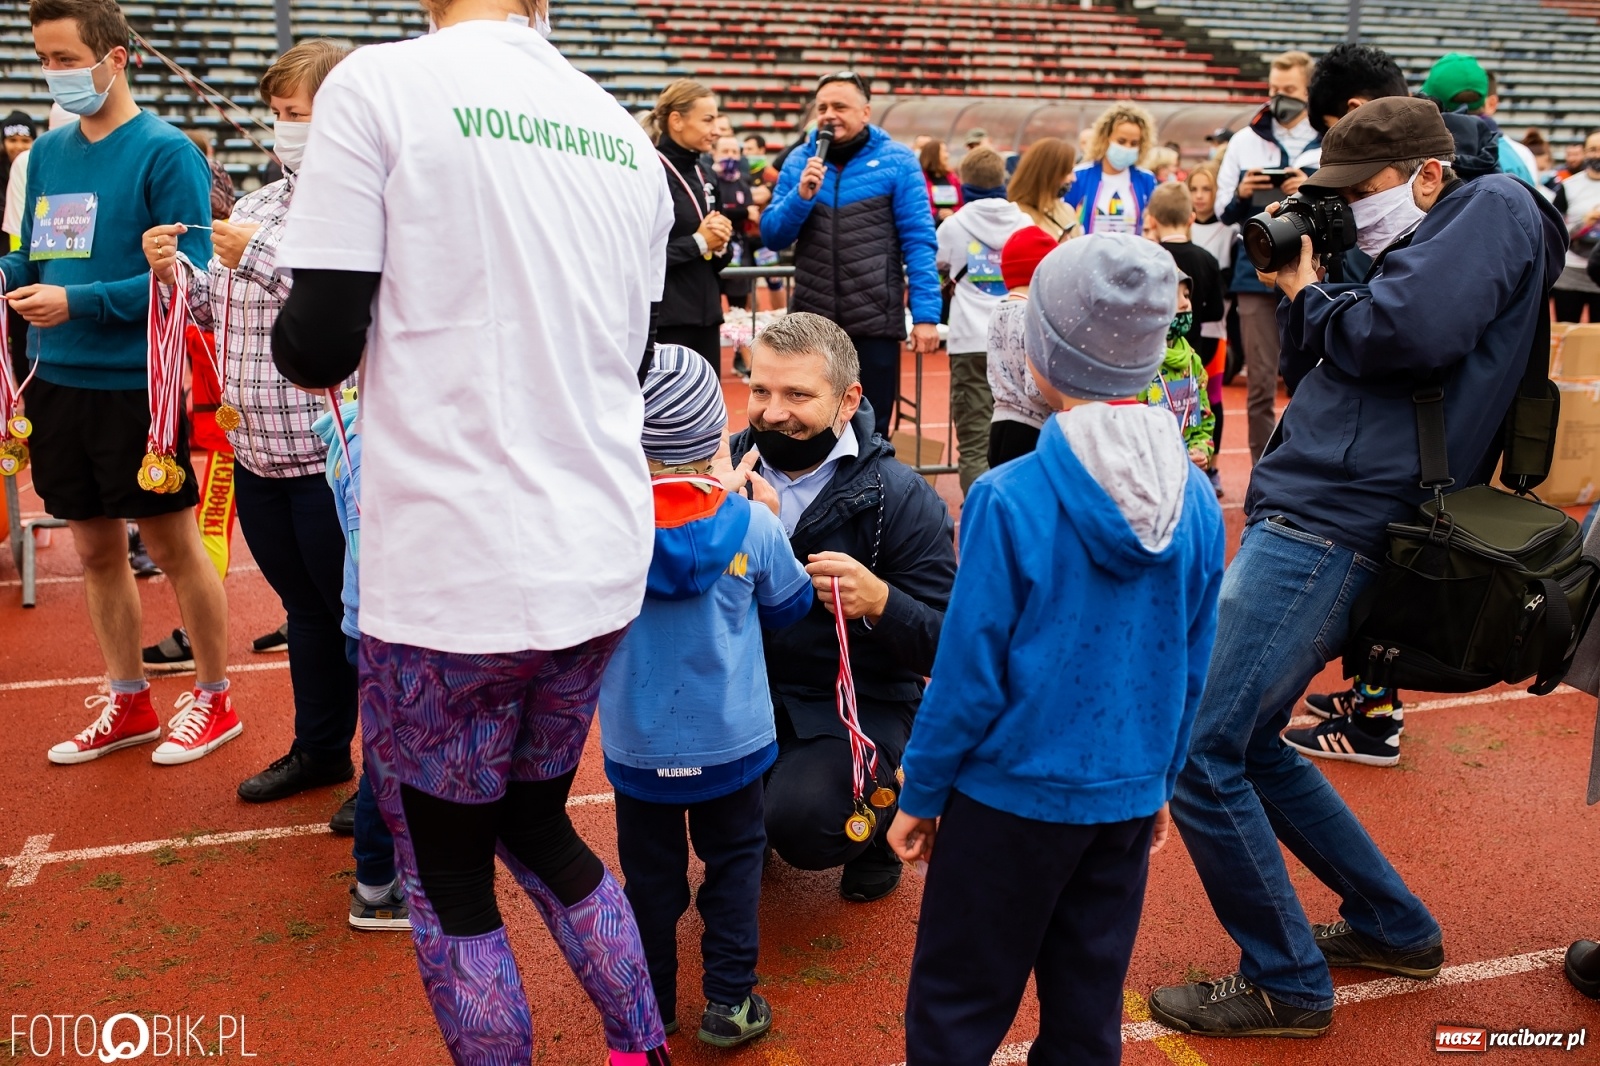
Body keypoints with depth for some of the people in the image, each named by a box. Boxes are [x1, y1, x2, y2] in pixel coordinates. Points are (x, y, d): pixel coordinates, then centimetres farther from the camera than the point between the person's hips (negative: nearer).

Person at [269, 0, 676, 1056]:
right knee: (536, 822, 25)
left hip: (453, 572, -6)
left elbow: (321, 348, -10)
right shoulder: (624, 133, 10)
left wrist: (292, 335, 12)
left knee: (446, 874, 15)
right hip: (600, 561, 6)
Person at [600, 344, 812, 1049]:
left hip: (637, 745, 1)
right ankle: (729, 1001, 23)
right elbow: (789, 607, 2)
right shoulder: (751, 525, -16)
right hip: (730, 740, 0)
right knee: (734, 861, 18)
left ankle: (650, 1002, 31)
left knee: (649, 871, 17)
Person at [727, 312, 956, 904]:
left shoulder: (901, 498, -12)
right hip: (740, 686, 4)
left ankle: (877, 821, 10)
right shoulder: (729, 467, -1)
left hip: (857, 705, -4)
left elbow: (949, 648, -12)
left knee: (801, 823, -28)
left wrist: (879, 602, -32)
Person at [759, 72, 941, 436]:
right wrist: (801, 196, -13)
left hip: (875, 323, -3)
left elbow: (918, 242, -5)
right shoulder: (799, 161, 6)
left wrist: (926, 314, -11)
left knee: (871, 431, 7)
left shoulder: (897, 161, -2)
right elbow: (772, 237, 5)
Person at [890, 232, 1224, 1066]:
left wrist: (919, 793, -1)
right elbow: (1192, 665, 5)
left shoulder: (1008, 499, -20)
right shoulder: (1195, 498, -4)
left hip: (1014, 794, -5)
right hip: (1131, 797, 5)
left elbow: (969, 670, -15)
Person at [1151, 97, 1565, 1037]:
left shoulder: (1495, 205, -1)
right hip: (1311, 519, 11)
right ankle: (1395, 930, 30)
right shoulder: (1422, 246, 25)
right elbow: (1319, 367, 22)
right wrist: (1302, 289, 6)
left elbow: (1399, 333, -19)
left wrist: (1308, 292, -1)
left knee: (1202, 754, -10)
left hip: (1329, 527, -11)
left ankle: (1286, 984, 7)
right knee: (1248, 745, 18)